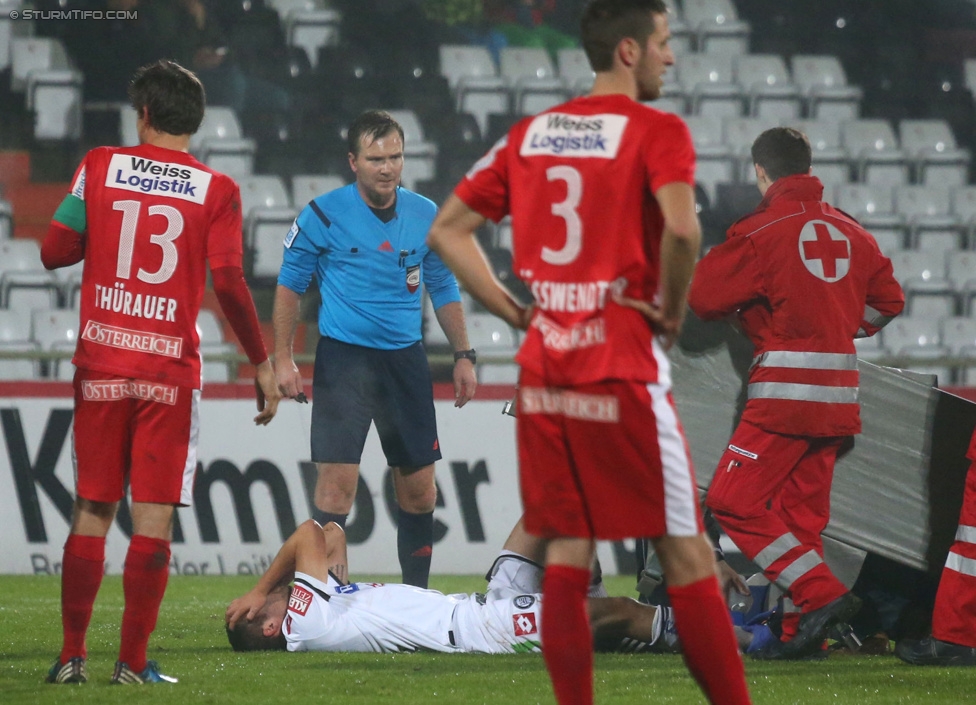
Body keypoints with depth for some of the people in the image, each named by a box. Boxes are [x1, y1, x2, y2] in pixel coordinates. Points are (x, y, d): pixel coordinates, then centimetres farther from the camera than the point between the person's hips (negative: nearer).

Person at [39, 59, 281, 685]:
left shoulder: (101, 166, 3)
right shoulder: (216, 190, -1)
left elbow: (55, 252, 3)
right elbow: (228, 282, -8)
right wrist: (263, 362, 1)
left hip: (101, 365, 2)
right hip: (170, 368, -2)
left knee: (91, 511, 8)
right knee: (154, 517, 0)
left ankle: (72, 656, 7)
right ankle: (134, 662, -3)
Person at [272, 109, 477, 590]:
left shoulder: (426, 216, 4)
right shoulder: (324, 215, -6)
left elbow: (443, 288, 15)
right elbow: (290, 284, 3)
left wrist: (463, 356, 10)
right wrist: (283, 358, -3)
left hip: (405, 360, 4)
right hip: (343, 357, -4)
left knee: (419, 489, 7)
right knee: (337, 481, -13)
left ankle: (416, 596, 19)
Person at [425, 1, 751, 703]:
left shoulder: (529, 135, 12)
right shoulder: (657, 131, -6)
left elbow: (447, 231, 13)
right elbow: (681, 229, -24)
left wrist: (514, 310, 11)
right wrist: (673, 310, -8)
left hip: (544, 369, 6)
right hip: (624, 368, -6)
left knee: (567, 552, 7)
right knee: (686, 552, -1)